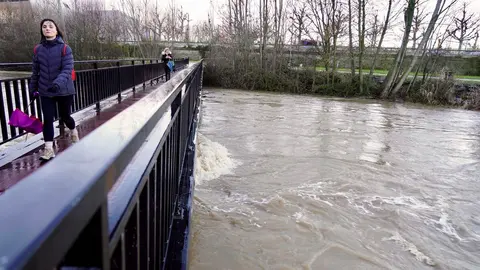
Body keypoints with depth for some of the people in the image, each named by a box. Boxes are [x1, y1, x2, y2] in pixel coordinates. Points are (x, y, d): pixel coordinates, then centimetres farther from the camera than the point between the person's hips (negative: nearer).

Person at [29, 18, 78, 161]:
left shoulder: (64, 48, -9)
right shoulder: (37, 49, 3)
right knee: (48, 119, -3)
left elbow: (67, 69, -17)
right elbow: (35, 71, 10)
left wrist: (58, 83, -32)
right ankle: (48, 148, 4)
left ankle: (73, 131, 44)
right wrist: (33, 88, 14)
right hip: (45, 92, 2)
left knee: (65, 116, 12)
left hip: (64, 90, -2)